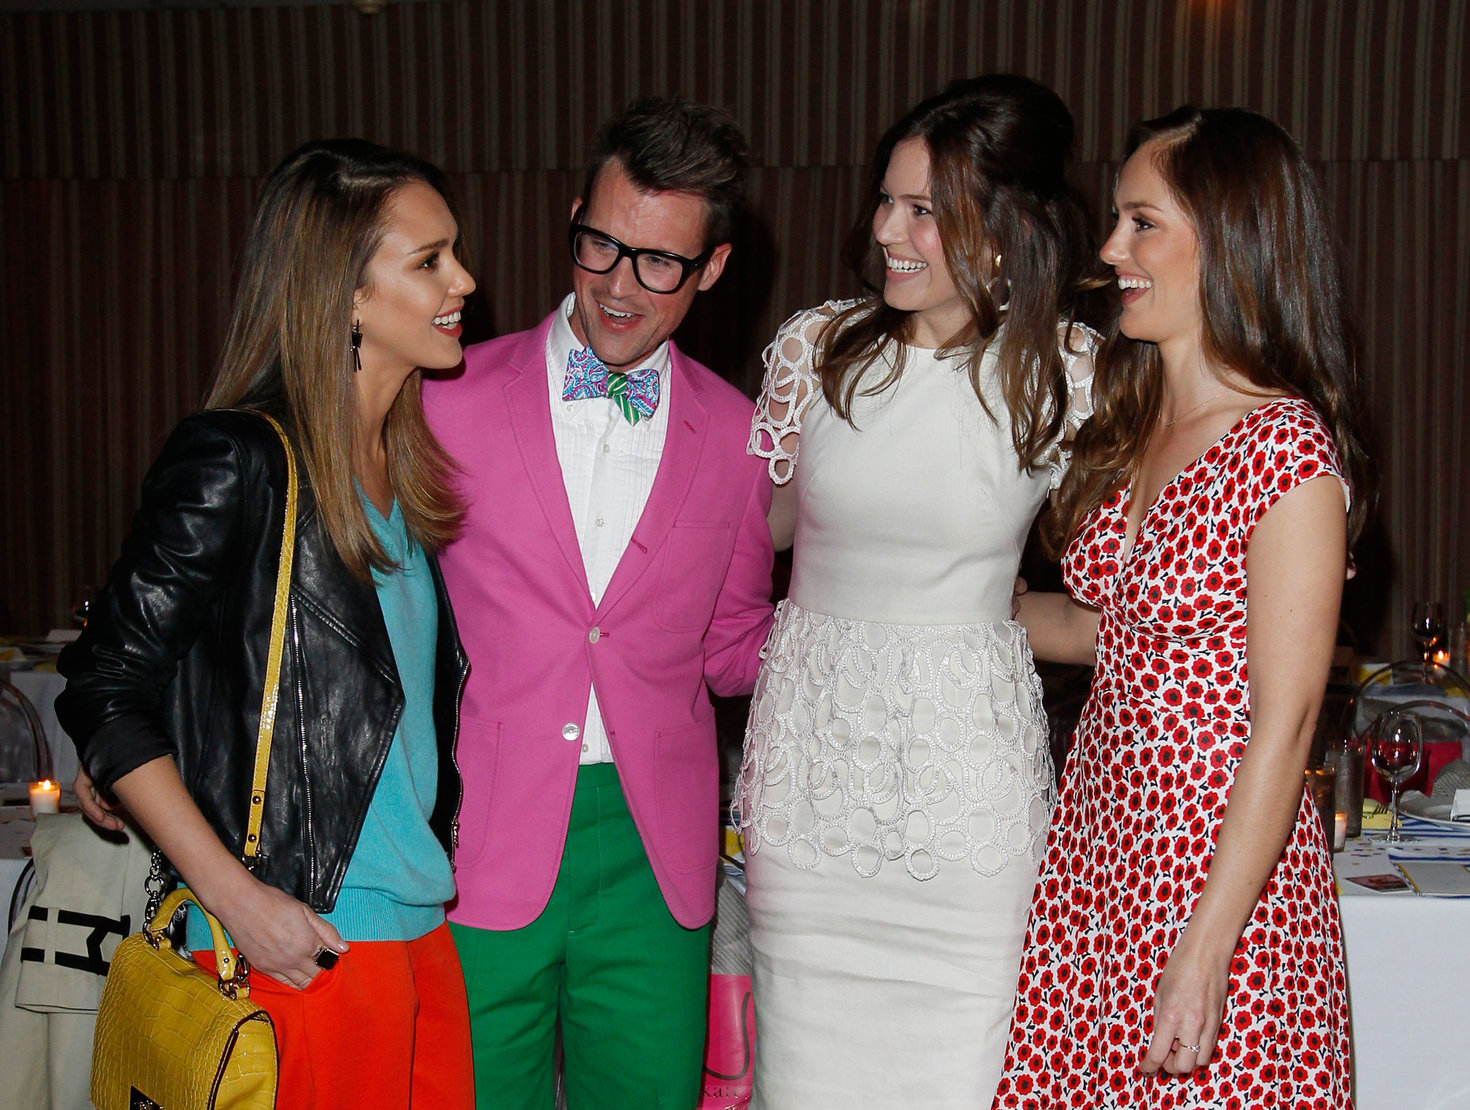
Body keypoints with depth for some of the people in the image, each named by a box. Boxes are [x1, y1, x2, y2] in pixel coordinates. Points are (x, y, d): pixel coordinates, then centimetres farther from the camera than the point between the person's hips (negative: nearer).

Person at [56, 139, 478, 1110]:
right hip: (301, 941, -7)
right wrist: (235, 894, -15)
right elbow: (105, 690, -11)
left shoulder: (401, 467, 11)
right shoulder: (237, 464, -11)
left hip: (424, 924, 7)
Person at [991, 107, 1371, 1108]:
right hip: (1101, 838, 7)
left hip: (1224, 864, -7)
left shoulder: (1289, 454, -17)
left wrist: (1204, 955, -19)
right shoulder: (1135, 428, 7)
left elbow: (1283, 727, -18)